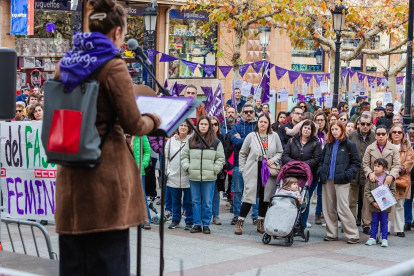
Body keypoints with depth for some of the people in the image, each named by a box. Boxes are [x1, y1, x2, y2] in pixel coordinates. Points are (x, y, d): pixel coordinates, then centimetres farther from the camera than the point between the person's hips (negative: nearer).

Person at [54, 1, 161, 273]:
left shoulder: (65, 64, 10)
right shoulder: (113, 67, -10)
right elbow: (133, 124, -9)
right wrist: (154, 120, 10)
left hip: (71, 172, 6)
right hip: (107, 171, -6)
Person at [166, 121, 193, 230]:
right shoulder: (171, 140, 9)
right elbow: (166, 156, 14)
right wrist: (168, 170, 6)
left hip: (188, 176, -3)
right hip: (173, 176, 3)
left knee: (188, 201, 2)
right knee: (175, 200, 12)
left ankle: (189, 222, 11)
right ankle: (175, 220, 22)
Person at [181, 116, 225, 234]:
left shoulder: (216, 142, 3)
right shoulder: (191, 141, 8)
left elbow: (220, 159, 6)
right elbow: (184, 156, 14)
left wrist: (214, 170, -5)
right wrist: (187, 167, 0)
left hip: (209, 178, -2)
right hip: (194, 177, 2)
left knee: (207, 202, 2)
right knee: (195, 201, 7)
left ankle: (206, 224, 11)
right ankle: (197, 224, 15)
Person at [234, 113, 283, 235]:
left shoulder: (274, 136, 5)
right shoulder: (251, 136, 1)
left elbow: (280, 152, 12)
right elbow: (243, 153, 8)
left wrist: (273, 160, -6)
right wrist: (242, 168, 2)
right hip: (253, 172, -2)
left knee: (265, 197, 7)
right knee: (249, 197, -8)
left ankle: (260, 223, 21)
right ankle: (240, 223, 1)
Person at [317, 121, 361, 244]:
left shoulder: (349, 145, -1)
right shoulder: (328, 145, 14)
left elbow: (356, 163, -1)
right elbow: (322, 160, 24)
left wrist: (347, 174, -14)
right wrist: (320, 171, 6)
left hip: (341, 181, -5)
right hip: (327, 180, 6)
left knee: (343, 208, -10)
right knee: (329, 208, 7)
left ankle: (353, 235, -3)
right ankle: (332, 233, 16)